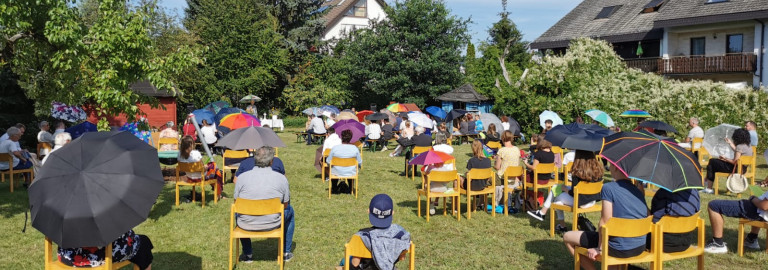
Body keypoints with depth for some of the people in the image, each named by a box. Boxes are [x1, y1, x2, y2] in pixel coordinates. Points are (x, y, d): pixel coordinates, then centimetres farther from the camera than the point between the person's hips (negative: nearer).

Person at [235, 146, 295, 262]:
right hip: (273, 224, -1)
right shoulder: (281, 178, -9)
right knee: (290, 210, 30)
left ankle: (247, 254, 39)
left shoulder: (242, 177, -8)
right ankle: (286, 253, 34)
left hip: (246, 225, 1)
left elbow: (236, 203, 4)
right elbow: (285, 204, 1)